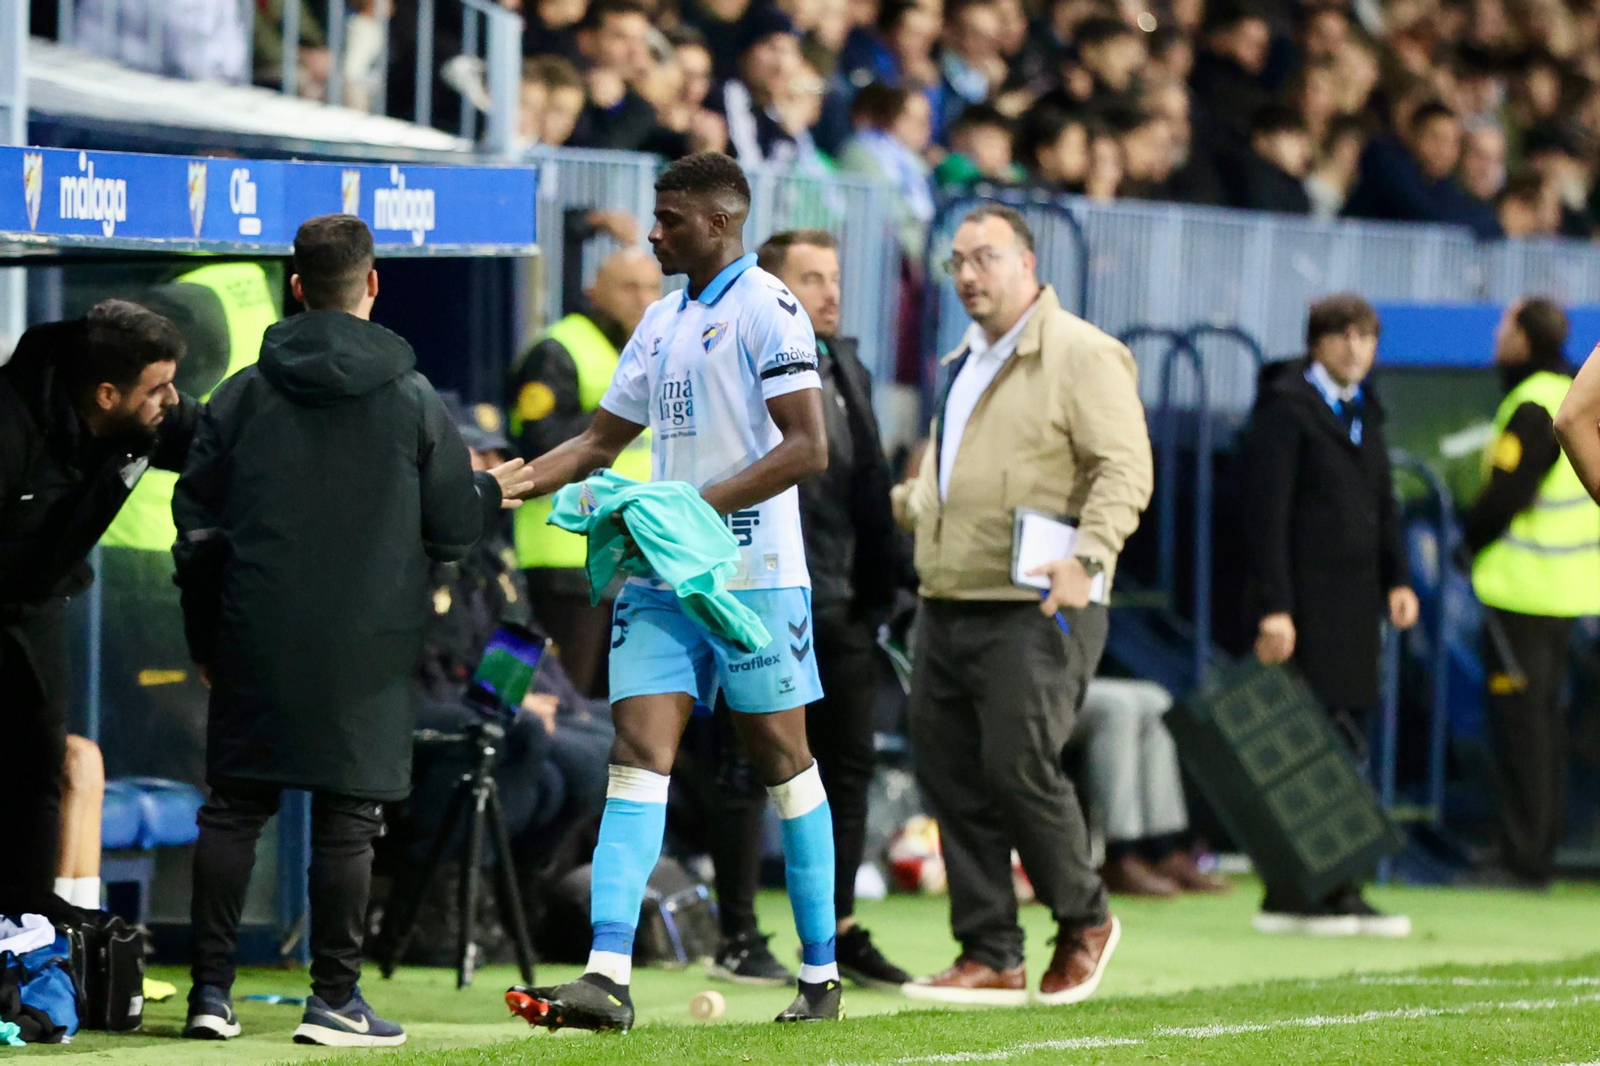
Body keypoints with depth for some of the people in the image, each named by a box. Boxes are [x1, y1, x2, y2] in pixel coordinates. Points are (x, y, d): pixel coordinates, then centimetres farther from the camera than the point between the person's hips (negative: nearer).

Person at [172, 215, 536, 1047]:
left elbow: (196, 524, 5)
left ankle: (210, 989, 5)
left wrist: (203, 637, 16)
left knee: (233, 806, 7)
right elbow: (452, 528, 1)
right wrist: (492, 494, 23)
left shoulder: (242, 394, 3)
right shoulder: (412, 400, -1)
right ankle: (335, 1000, 1)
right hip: (364, 650, -2)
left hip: (255, 642, 2)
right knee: (346, 818, 1)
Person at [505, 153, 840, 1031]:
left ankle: (820, 974, 13)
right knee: (636, 756, -6)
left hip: (752, 574, -7)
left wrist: (699, 504, -19)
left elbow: (808, 448, -15)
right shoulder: (662, 322, 16)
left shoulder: (766, 309, -8)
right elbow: (601, 441, 24)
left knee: (783, 762, 3)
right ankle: (608, 976, -15)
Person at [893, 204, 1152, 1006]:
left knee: (1018, 768, -13)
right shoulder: (964, 366, 22)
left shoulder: (1081, 354, -6)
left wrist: (1088, 556, -26)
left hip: (1034, 609, -8)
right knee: (952, 780, 4)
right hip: (945, 608, 8)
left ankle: (1083, 921, 10)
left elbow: (1125, 467, -16)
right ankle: (989, 957, 9)